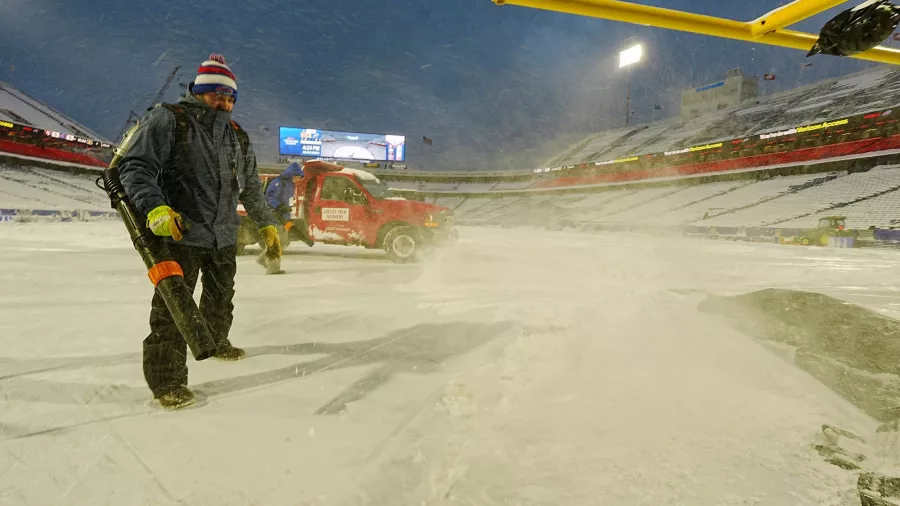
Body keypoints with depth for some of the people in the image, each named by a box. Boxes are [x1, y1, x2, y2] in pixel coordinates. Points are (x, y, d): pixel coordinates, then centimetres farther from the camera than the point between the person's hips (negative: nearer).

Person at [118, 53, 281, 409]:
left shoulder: (238, 138, 13)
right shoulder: (167, 120, -7)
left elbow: (251, 188, 22)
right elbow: (135, 166, -15)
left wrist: (267, 224, 23)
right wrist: (154, 207, -31)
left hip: (224, 237, 7)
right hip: (180, 233, -7)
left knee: (221, 297, 22)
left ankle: (215, 342, 46)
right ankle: (166, 379, 4)